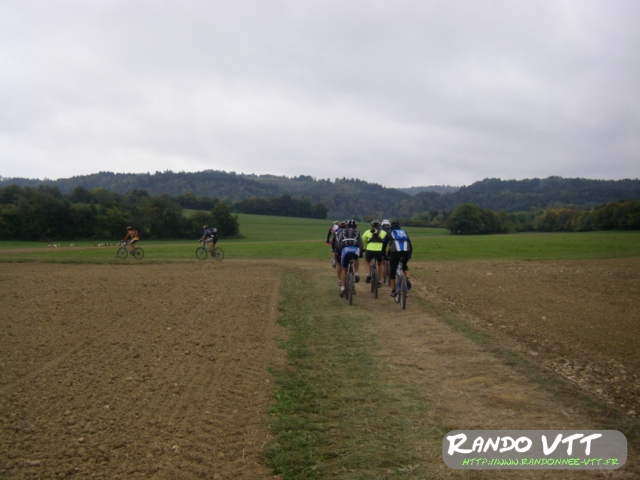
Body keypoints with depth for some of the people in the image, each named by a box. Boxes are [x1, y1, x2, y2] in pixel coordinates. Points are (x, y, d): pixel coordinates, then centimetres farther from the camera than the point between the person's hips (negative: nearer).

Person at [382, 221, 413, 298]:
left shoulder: (389, 234, 23)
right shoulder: (404, 233, 29)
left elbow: (384, 245, 26)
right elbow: (410, 245, 30)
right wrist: (409, 255, 41)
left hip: (395, 252, -3)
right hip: (406, 252, 3)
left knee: (392, 271, 14)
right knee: (404, 265, 32)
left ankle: (393, 291, 14)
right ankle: (407, 279, 7)